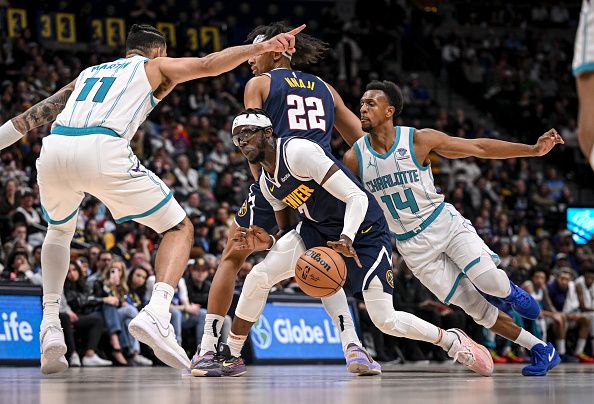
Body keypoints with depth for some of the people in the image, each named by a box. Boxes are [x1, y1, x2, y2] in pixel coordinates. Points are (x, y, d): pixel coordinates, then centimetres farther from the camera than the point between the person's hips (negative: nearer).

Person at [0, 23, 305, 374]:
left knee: (60, 230, 34)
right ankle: (156, 312, -16)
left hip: (54, 149, 5)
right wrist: (261, 47, 1)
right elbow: (208, 65, 7)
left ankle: (50, 327, 18)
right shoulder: (156, 67, 24)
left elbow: (39, 112, 33)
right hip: (103, 150, -5)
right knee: (180, 229, 10)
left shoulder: (88, 73, 36)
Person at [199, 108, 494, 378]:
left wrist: (346, 239, -42)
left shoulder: (298, 152, -23)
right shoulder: (267, 183, 4)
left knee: (385, 321, -11)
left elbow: (356, 197, -28)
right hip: (318, 229, 7)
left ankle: (453, 341, 14)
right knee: (259, 276, -11)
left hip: (364, 230, -7)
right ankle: (231, 356, 2)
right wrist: (268, 242, -9)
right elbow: (287, 232, 14)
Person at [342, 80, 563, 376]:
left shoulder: (419, 140, -10)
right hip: (412, 246, 1)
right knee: (474, 307, -2)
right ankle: (541, 350, 10)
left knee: (489, 282, -24)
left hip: (444, 223, -1)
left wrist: (533, 150, -10)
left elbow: (479, 147, -6)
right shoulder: (354, 158, -7)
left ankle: (508, 290, 14)